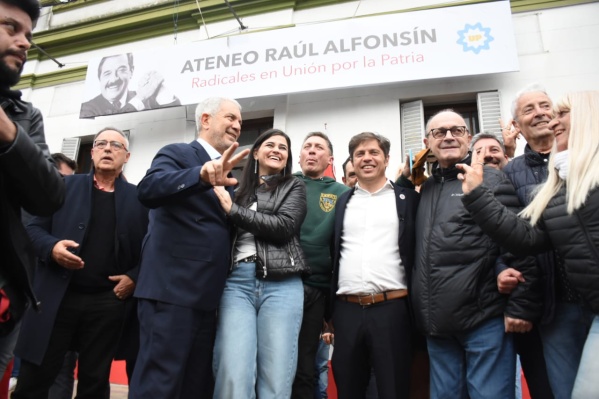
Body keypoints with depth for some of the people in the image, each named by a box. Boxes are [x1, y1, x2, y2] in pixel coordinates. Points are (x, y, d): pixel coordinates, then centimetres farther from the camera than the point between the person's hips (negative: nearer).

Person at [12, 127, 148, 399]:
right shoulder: (65, 185, 9)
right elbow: (34, 228, 7)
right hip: (57, 296, 1)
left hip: (108, 302, 0)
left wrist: (135, 277, -7)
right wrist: (52, 247, -13)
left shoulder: (139, 197, 6)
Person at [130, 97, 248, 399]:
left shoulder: (227, 173, 21)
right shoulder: (177, 153, -1)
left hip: (208, 296, 8)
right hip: (172, 290, -7)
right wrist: (202, 175, -36)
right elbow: (147, 190, -22)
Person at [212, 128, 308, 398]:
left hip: (281, 283, -1)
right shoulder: (239, 189, 19)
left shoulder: (294, 187, 14)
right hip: (237, 281, 2)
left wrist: (232, 209, -4)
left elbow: (284, 226, -5)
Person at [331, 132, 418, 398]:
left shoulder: (408, 198, 6)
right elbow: (332, 253, 12)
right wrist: (327, 307, 10)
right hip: (346, 310, 3)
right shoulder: (342, 202, 12)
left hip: (392, 309, -2)